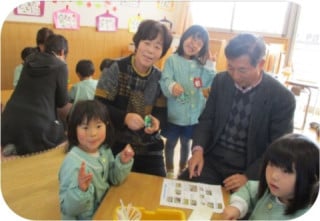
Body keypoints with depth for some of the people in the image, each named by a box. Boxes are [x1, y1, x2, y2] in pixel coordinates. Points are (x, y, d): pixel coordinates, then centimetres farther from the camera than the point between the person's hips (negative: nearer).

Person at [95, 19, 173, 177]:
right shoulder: (115, 69, -8)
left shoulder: (160, 78, 4)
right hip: (116, 147, -3)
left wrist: (156, 122, -18)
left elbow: (161, 112, 5)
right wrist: (124, 117, -28)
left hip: (150, 150, 4)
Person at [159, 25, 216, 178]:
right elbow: (165, 80, -22)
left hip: (193, 114, 4)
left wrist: (209, 65, -8)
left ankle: (183, 169, 43)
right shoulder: (172, 60, -10)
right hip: (175, 113, -4)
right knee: (171, 142, 14)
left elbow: (208, 84, -2)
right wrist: (172, 86, -44)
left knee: (186, 143, 22)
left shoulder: (201, 64, 5)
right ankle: (170, 170, 35)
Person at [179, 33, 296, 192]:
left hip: (248, 170, -2)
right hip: (212, 160, 3)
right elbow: (206, 120, 6)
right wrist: (198, 150, -12)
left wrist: (248, 177, -20)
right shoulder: (221, 80, 0)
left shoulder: (282, 98, -11)